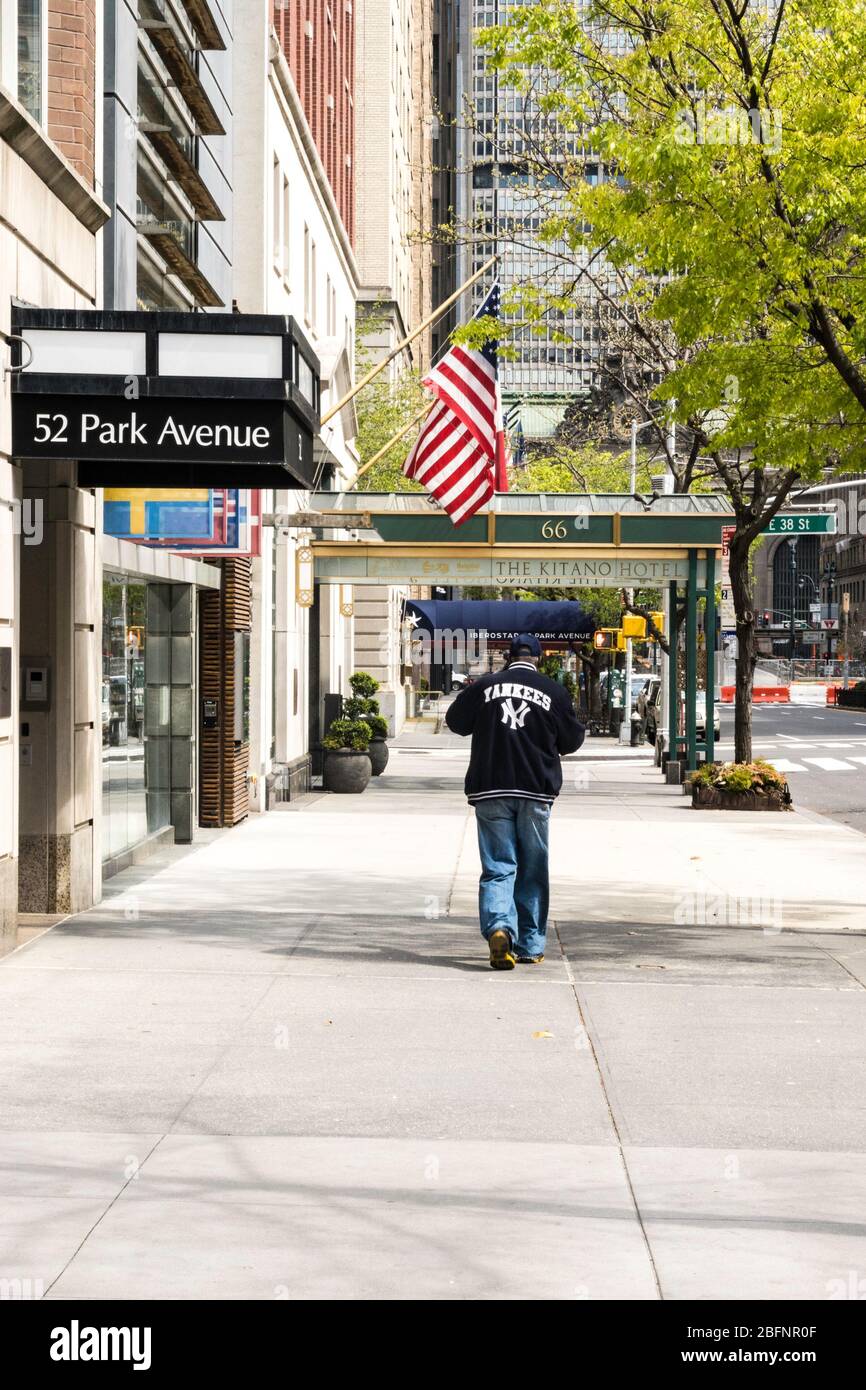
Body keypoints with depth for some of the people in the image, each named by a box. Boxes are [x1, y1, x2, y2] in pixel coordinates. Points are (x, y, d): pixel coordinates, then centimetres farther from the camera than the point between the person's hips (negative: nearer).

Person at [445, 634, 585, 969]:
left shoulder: (485, 686, 1)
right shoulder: (554, 692, -1)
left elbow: (455, 721, 14)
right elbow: (572, 739, 9)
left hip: (490, 791, 0)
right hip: (535, 792, 0)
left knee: (498, 868, 1)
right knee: (532, 872, 10)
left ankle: (498, 927, -24)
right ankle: (530, 947, 14)